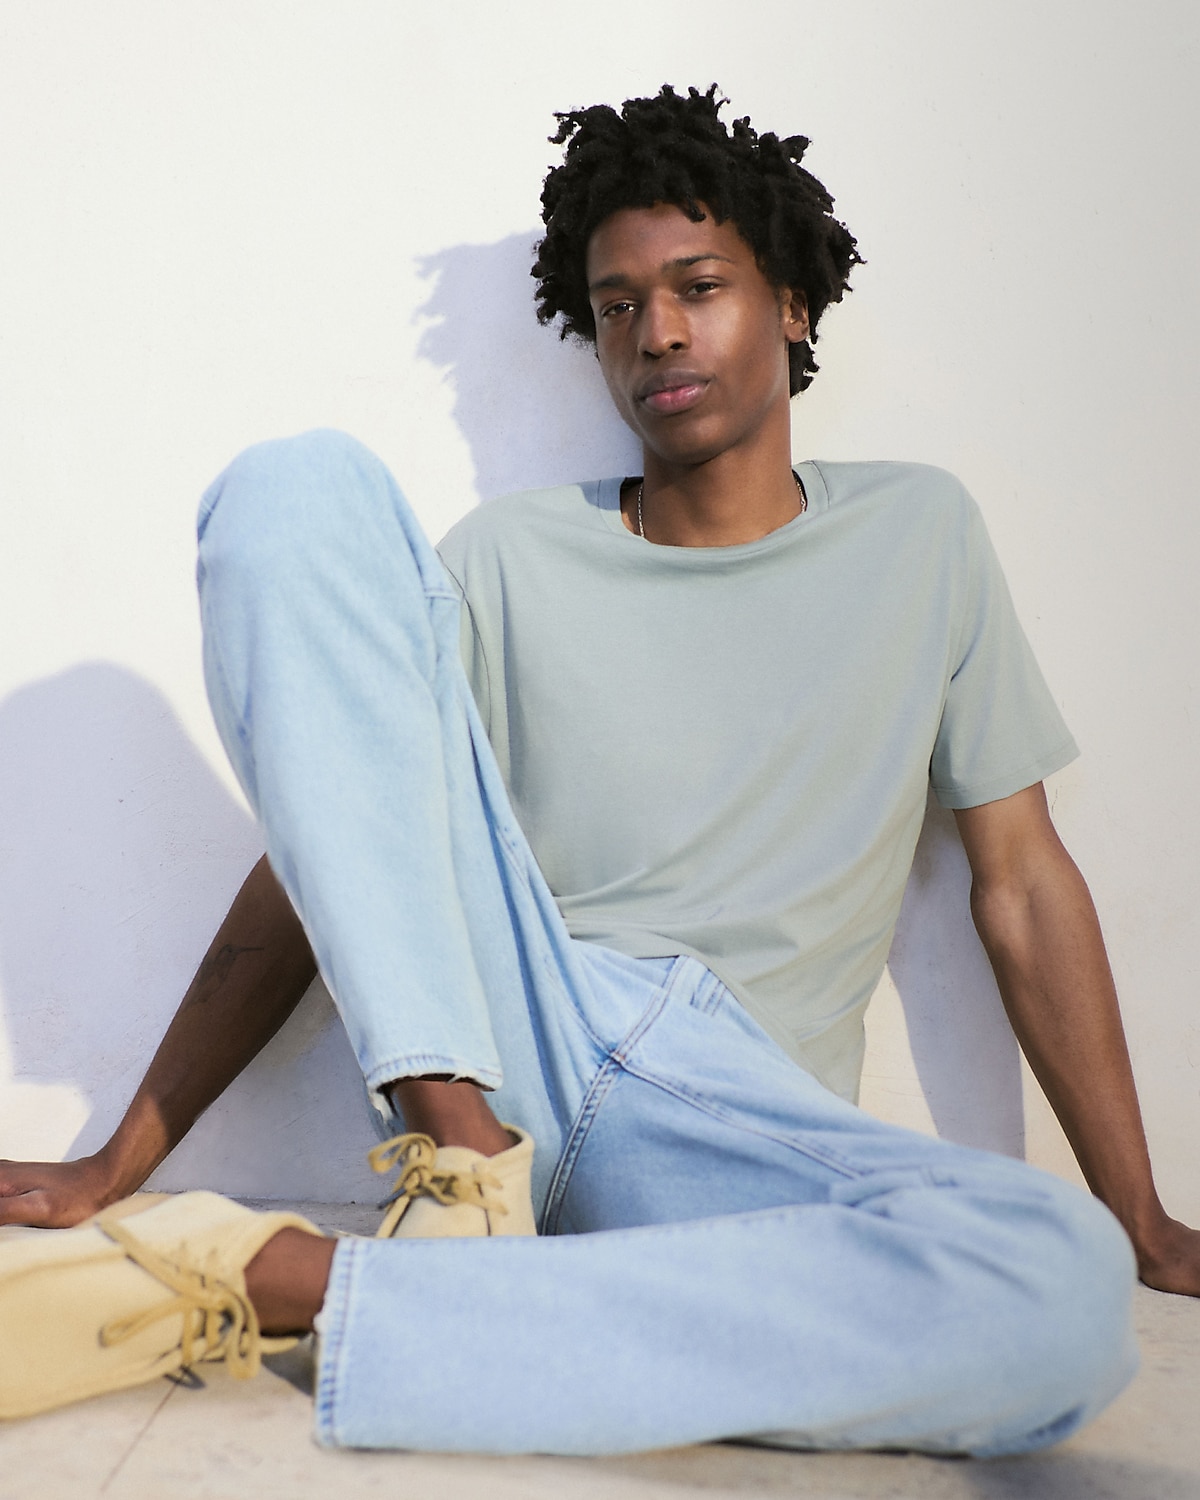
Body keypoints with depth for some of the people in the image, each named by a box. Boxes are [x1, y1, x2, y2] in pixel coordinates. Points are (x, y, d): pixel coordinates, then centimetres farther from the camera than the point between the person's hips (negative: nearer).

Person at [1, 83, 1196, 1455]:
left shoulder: (917, 535, 14)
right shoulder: (510, 559, 11)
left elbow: (1020, 884, 12)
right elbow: (314, 869, 7)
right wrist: (122, 1166, 1)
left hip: (739, 1119, 1)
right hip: (494, 1026, 0)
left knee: (1063, 1295, -35)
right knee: (300, 485, -12)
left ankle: (271, 1282, -27)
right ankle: (460, 1153, -20)